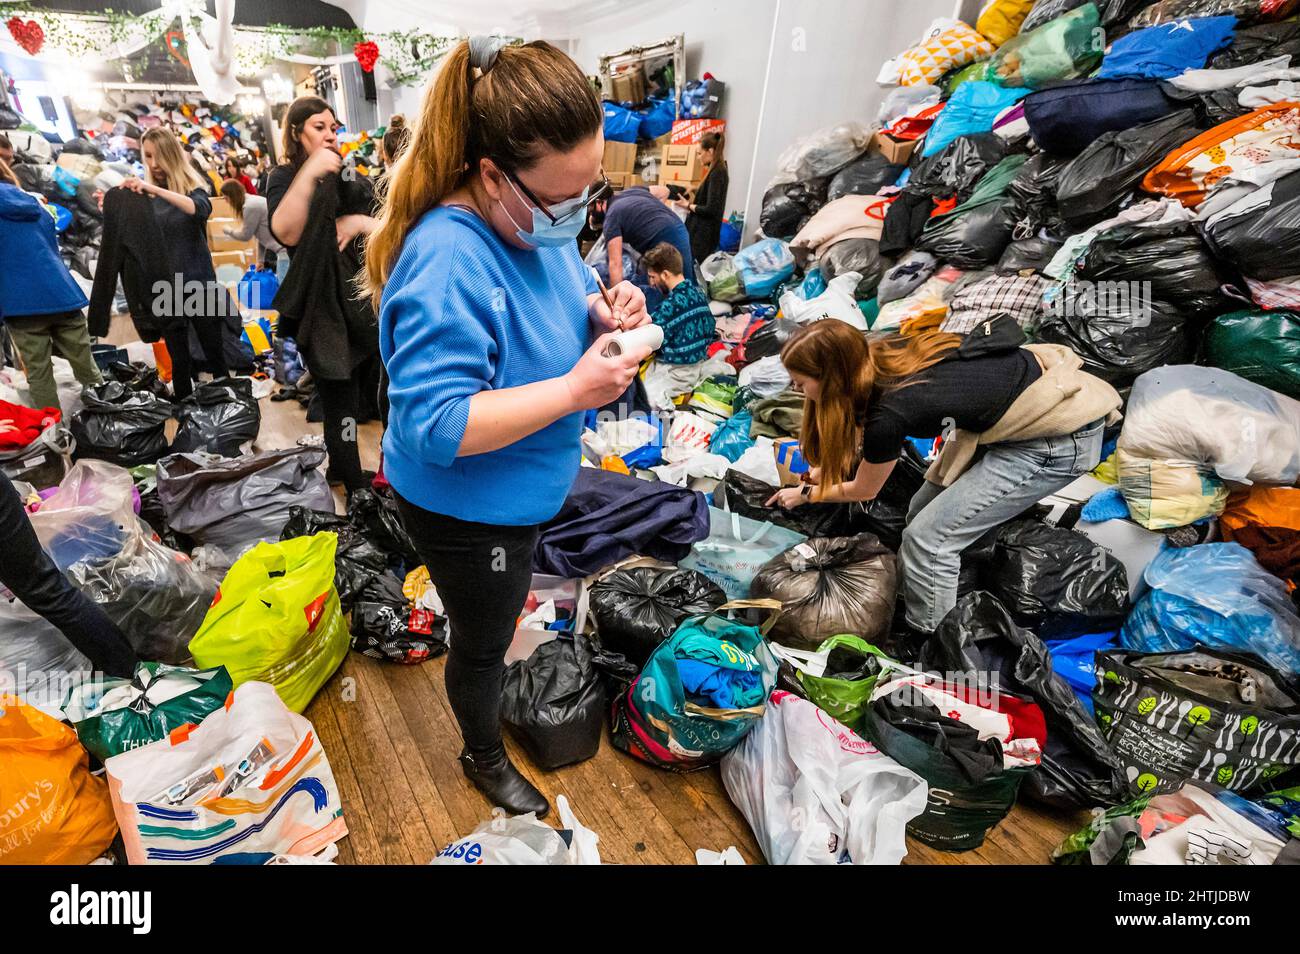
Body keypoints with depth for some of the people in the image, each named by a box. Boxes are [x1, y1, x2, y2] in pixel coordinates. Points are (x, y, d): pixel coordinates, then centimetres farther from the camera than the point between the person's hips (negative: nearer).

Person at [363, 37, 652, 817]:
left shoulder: (536, 220, -6)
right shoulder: (449, 262, -32)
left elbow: (551, 305, 10)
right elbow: (434, 425, -35)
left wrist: (601, 313, -13)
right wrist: (575, 389, -35)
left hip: (523, 490, 8)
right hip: (467, 511, -8)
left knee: (495, 622, 34)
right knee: (483, 643, 20)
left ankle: (491, 687, 66)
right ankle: (486, 757, 51)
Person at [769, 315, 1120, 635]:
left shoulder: (890, 412, -27)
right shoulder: (874, 355, -7)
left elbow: (864, 491, -5)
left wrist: (805, 495, 9)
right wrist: (828, 468, 18)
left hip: (1059, 440, -8)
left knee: (929, 537, -8)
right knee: (925, 511, 7)